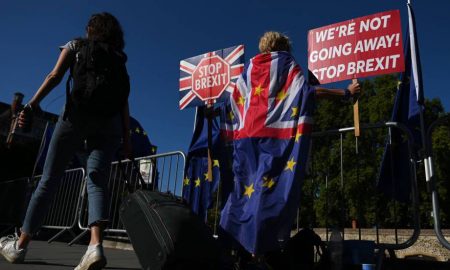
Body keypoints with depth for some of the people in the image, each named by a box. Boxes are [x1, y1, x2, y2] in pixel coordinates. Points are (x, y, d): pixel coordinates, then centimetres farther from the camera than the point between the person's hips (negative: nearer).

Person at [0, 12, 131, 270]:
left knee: (50, 178, 4)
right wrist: (126, 137, 8)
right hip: (110, 120, 2)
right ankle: (96, 244, -29)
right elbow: (124, 101, 12)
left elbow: (55, 76, 3)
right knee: (98, 181, -8)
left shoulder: (75, 45, 20)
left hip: (78, 112, -1)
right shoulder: (119, 59, 23)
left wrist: (32, 104, -4)